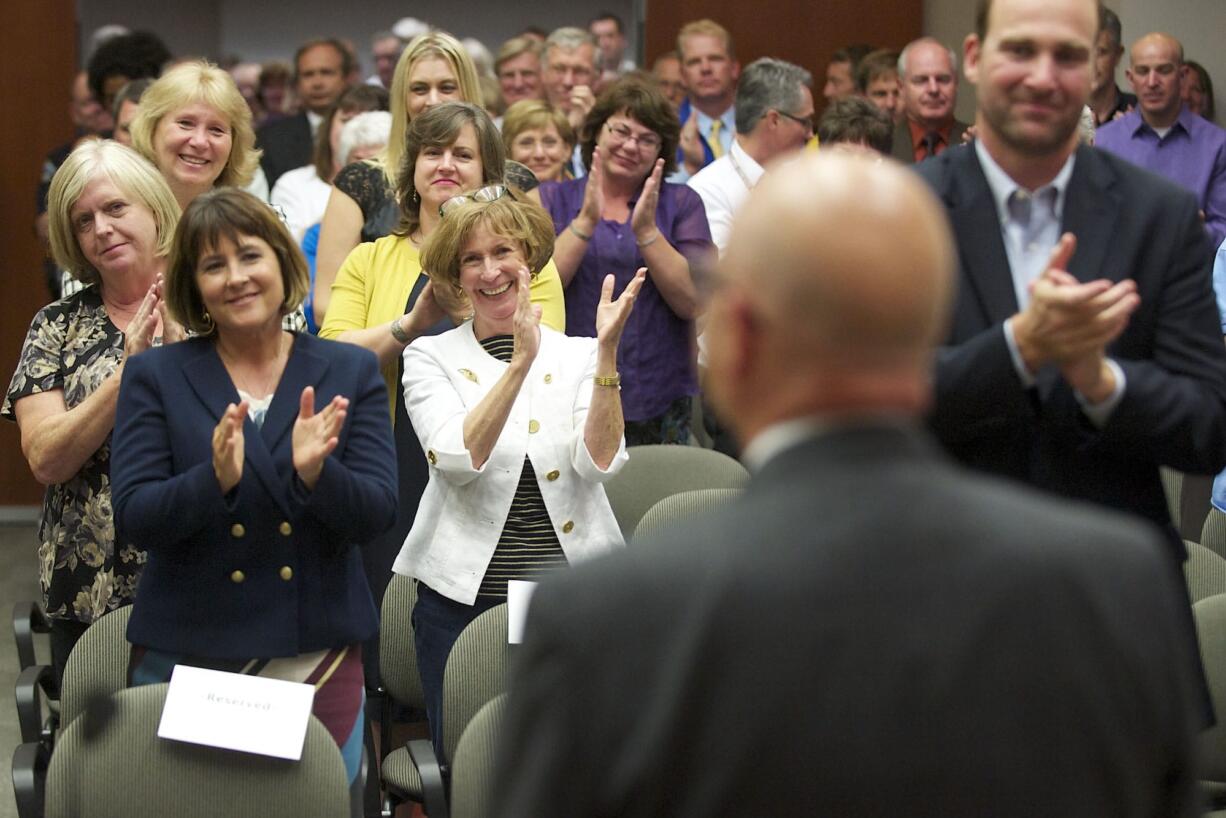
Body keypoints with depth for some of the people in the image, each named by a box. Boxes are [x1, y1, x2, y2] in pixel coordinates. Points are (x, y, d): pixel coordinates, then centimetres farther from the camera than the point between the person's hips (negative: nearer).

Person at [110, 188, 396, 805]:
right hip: (186, 656, -1)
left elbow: (377, 514, -3)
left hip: (319, 656, 1)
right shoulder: (155, 377, 2)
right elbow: (132, 517, -7)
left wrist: (316, 473, -22)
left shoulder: (350, 372, 4)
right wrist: (215, 479, -25)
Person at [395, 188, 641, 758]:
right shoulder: (431, 357, 3)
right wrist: (520, 362, -22)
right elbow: (459, 460, -15)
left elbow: (600, 463, -10)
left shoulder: (577, 356, 6)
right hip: (463, 598, -1)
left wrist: (606, 353, -17)